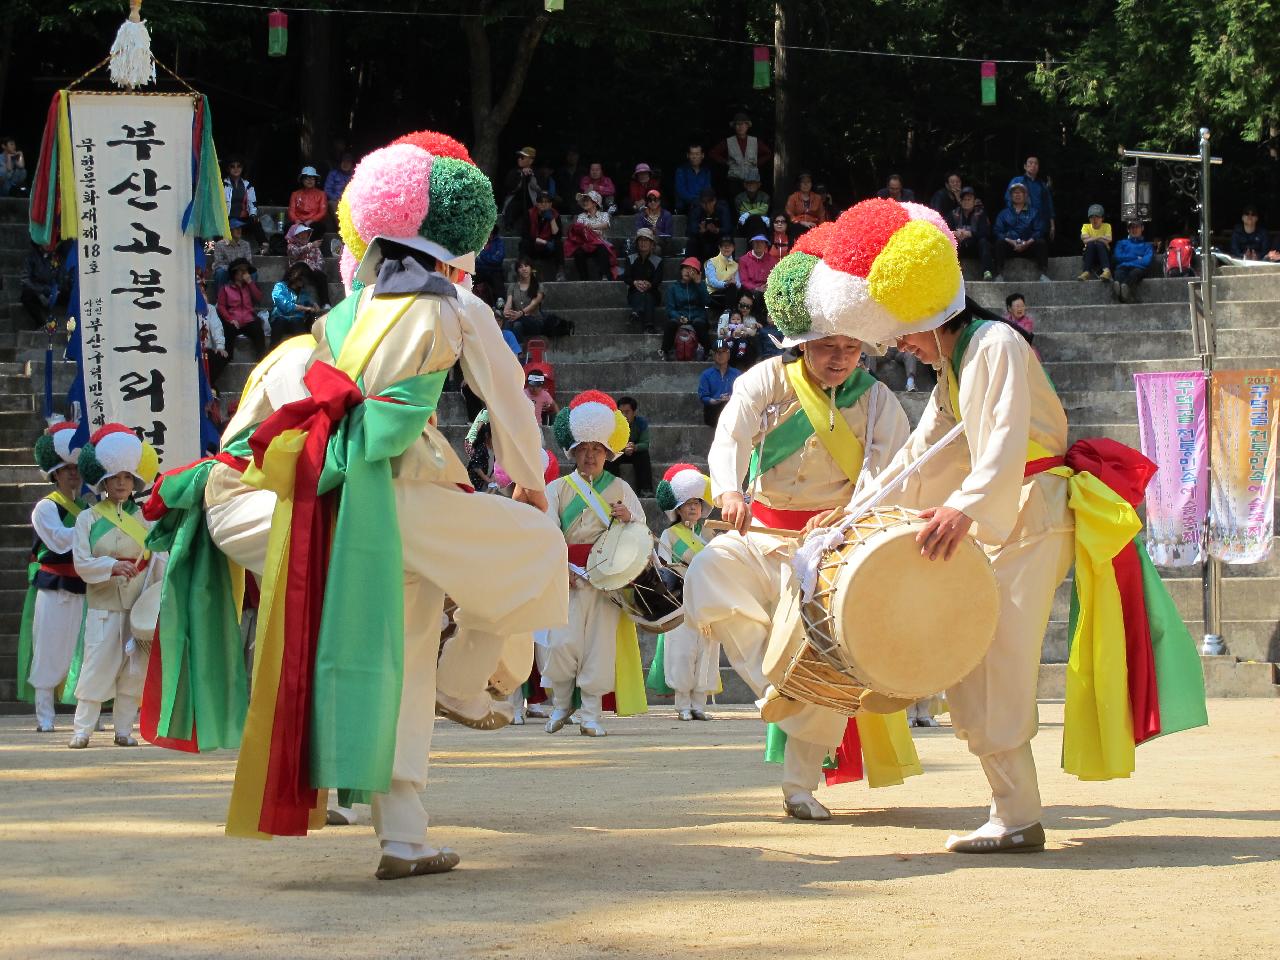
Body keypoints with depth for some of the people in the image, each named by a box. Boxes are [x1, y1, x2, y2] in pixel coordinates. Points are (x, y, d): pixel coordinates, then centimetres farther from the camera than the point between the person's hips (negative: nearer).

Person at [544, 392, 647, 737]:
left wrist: (629, 518, -6)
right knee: (563, 640, -12)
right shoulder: (557, 488, 9)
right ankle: (560, 705, 7)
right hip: (568, 575, -1)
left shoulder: (620, 488, 14)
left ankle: (590, 713, -2)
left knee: (600, 639, -5)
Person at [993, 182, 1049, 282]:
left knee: (1041, 243, -27)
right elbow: (998, 232, 3)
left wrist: (1027, 243, -15)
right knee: (999, 243, -31)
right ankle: (999, 275, -39)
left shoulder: (1032, 213, 17)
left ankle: (1044, 274, -33)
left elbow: (1038, 231, 4)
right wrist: (1011, 242, -15)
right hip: (1010, 246, -1)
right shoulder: (1004, 213, 16)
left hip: (1028, 246, 1)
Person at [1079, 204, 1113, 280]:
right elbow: (1085, 240, -13)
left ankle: (1106, 270, -52)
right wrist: (1099, 238, -15)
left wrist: (1092, 239, -11)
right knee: (1090, 244, -30)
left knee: (1100, 244, -32)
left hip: (1104, 255, -1)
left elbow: (1107, 241, -12)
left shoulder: (1107, 226, 5)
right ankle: (1086, 272, -43)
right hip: (1090, 255, 1)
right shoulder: (1086, 227, 6)